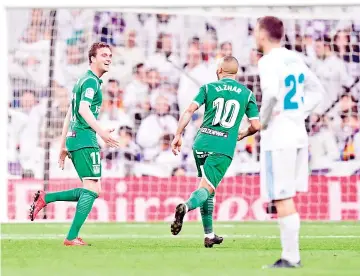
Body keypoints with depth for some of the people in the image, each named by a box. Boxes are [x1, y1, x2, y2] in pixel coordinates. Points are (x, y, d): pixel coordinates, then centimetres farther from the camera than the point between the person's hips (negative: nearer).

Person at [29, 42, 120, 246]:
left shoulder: (84, 80, 23)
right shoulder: (91, 81, -7)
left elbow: (70, 115, 25)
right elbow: (84, 109, -22)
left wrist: (64, 146, 26)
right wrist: (101, 131, -32)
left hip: (73, 138, 10)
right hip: (85, 139, -10)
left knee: (91, 191, 10)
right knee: (92, 189, -12)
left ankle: (45, 198, 7)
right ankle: (72, 237, -16)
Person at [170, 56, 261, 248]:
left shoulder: (208, 88, 8)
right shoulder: (247, 94, 9)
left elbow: (189, 111, -4)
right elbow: (256, 125, 7)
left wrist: (178, 135, -1)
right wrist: (241, 135, 27)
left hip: (201, 143, 2)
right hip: (224, 149, -2)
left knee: (208, 188, 17)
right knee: (206, 189, -7)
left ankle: (209, 235, 20)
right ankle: (186, 206, -40)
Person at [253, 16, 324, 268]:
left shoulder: (269, 61, -13)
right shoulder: (295, 59, 13)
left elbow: (271, 94, -29)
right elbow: (317, 91, 21)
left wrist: (262, 122, -14)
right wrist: (301, 113, 14)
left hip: (278, 136, -8)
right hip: (298, 134, 8)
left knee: (282, 199, -5)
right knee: (287, 198, 15)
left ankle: (291, 257, -4)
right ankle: (291, 254, 16)